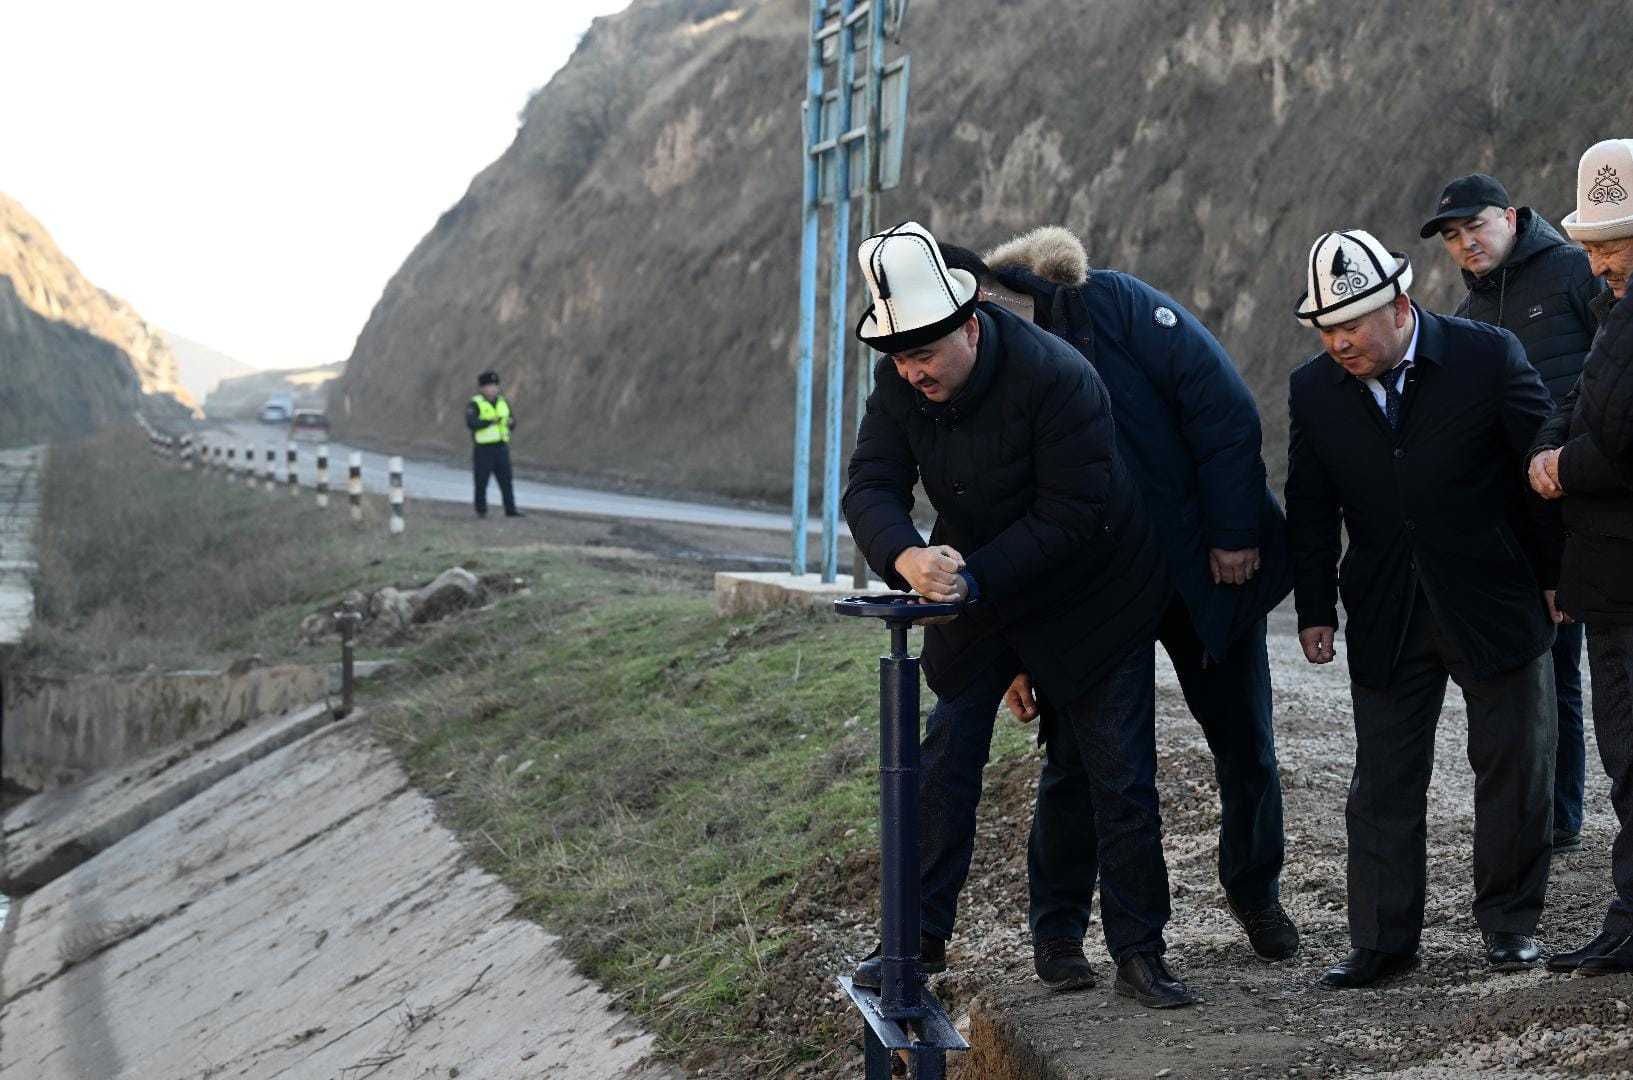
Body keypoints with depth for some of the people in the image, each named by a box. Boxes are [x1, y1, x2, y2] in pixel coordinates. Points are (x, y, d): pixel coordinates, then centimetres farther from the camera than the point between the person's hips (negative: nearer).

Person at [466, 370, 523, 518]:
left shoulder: (503, 403, 11)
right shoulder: (475, 404, -7)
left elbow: (512, 422, 12)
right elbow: (471, 423, -21)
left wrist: (510, 421, -12)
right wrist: (490, 422, -29)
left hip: (501, 448, 5)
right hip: (483, 449, -5)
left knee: (506, 479, -1)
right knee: (482, 481, 0)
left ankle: (510, 510, 0)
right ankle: (481, 510, 11)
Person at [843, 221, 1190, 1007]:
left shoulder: (1057, 379, -29)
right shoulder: (899, 385, -12)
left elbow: (1071, 516, -29)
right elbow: (871, 486, -16)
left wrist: (974, 578, -34)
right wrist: (905, 557, -38)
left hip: (1093, 602, -5)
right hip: (978, 600, 5)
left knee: (1121, 779, -1)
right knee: (940, 765, 5)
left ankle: (1139, 954, 9)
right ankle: (921, 936, 17)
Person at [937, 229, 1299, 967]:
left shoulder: (1112, 306, -17)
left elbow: (1224, 408, -17)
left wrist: (1233, 532, -16)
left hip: (1209, 567, -1)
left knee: (1244, 744, 11)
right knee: (1079, 754, -3)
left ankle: (1256, 891, 34)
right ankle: (1056, 930, 14)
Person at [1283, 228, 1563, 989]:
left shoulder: (1488, 356, -12)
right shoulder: (1313, 389, -3)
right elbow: (1311, 510, 5)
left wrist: (1559, 576, -2)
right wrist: (1314, 609, 2)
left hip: (1496, 604, -2)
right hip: (1386, 617, 2)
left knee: (1512, 765, 8)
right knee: (1383, 783, 5)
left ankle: (1510, 923, 23)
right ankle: (1383, 940, 14)